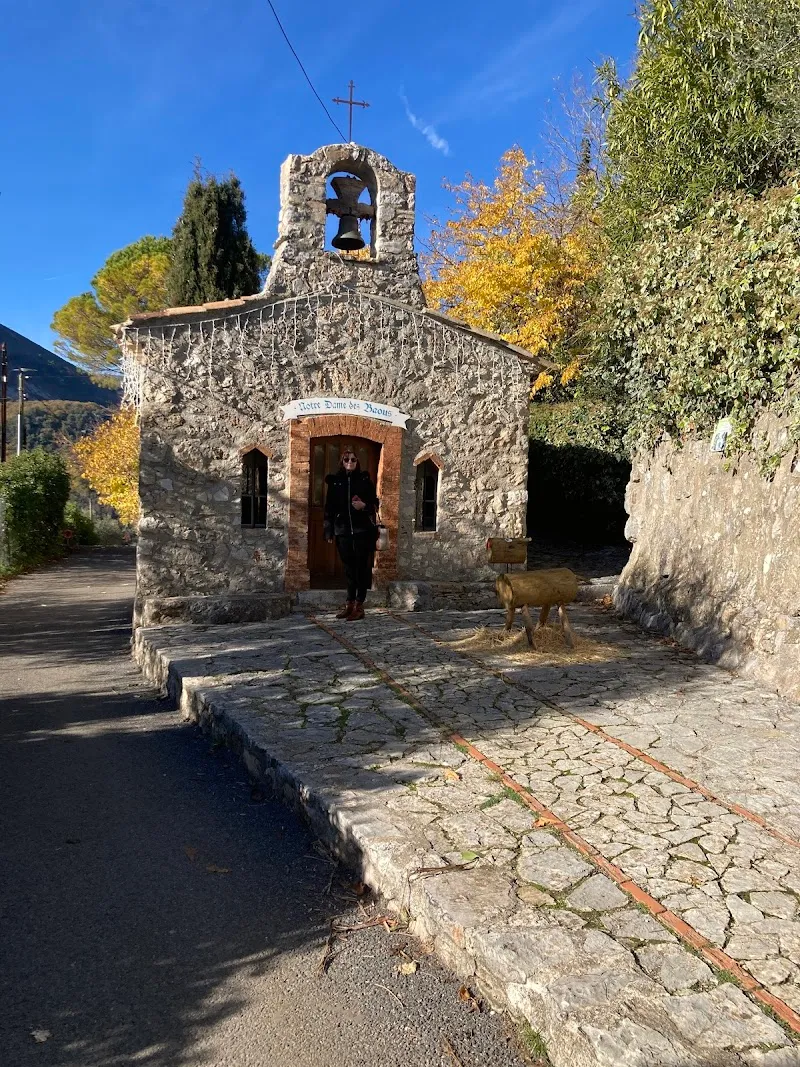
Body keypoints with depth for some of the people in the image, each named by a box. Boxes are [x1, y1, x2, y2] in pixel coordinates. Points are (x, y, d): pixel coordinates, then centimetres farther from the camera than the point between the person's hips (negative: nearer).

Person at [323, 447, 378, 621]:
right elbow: (329, 507, 6)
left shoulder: (364, 479, 4)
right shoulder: (334, 481, 7)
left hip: (363, 530, -2)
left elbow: (374, 503, 7)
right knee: (349, 567, 8)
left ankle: (359, 605, 4)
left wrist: (364, 506, -13)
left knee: (361, 567, -1)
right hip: (343, 531, 2)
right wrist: (329, 531, 2)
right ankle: (350, 603, 16)